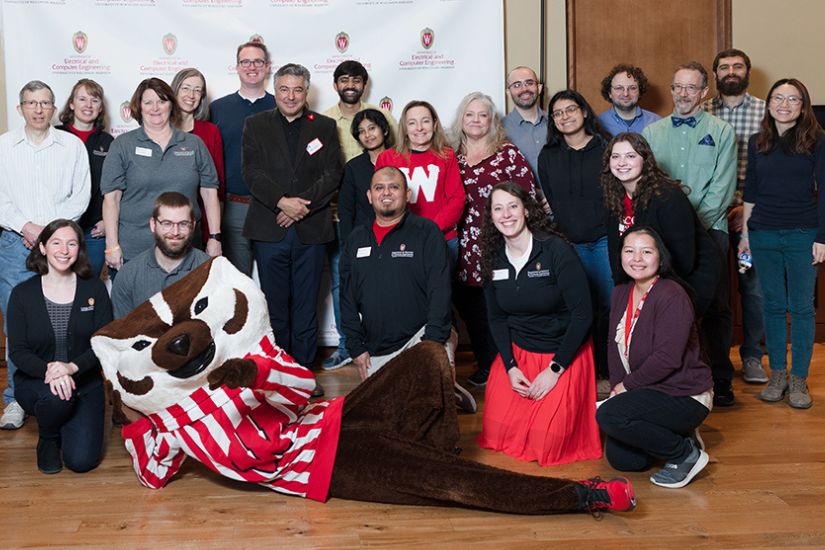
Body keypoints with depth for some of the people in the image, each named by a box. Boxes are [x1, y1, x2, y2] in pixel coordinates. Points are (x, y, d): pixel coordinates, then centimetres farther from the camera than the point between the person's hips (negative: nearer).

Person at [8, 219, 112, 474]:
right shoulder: (23, 294, -3)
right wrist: (48, 370, -27)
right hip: (35, 381, 0)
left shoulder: (94, 289, -2)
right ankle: (47, 441, 0)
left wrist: (73, 366, -26)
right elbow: (17, 351, -6)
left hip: (85, 383, 1)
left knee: (82, 460, -12)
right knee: (56, 397, -37)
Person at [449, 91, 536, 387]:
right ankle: (486, 365, 21)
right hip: (466, 245, 4)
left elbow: (527, 193, -2)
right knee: (468, 303, 6)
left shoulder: (508, 153, 0)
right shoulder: (453, 155, 12)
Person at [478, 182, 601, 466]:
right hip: (517, 352, 5)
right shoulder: (493, 259, 0)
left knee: (546, 441, -12)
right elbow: (496, 317, 7)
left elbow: (583, 313, -16)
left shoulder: (557, 251, -16)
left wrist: (555, 369, -15)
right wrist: (509, 367, -6)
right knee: (498, 432, -4)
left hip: (564, 353, -4)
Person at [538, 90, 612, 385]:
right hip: (569, 244, 2)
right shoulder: (548, 157, 12)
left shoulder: (606, 148, 4)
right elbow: (548, 203, 12)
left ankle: (609, 372, 7)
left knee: (610, 305, -4)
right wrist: (561, 237, 3)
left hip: (605, 239, -2)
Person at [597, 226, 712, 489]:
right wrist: (616, 387, -7)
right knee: (620, 459, 1)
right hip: (645, 392, 8)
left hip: (685, 396, -8)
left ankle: (686, 454, -8)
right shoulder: (621, 293, 6)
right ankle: (675, 435, 24)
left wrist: (626, 386, -16)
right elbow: (615, 347, 7)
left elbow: (667, 359, -26)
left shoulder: (672, 297, -21)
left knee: (609, 416, -27)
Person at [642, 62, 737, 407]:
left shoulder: (721, 132, 4)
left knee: (714, 307, 2)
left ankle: (720, 380, 13)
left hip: (708, 230, -2)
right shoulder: (652, 133, 12)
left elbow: (721, 189, -4)